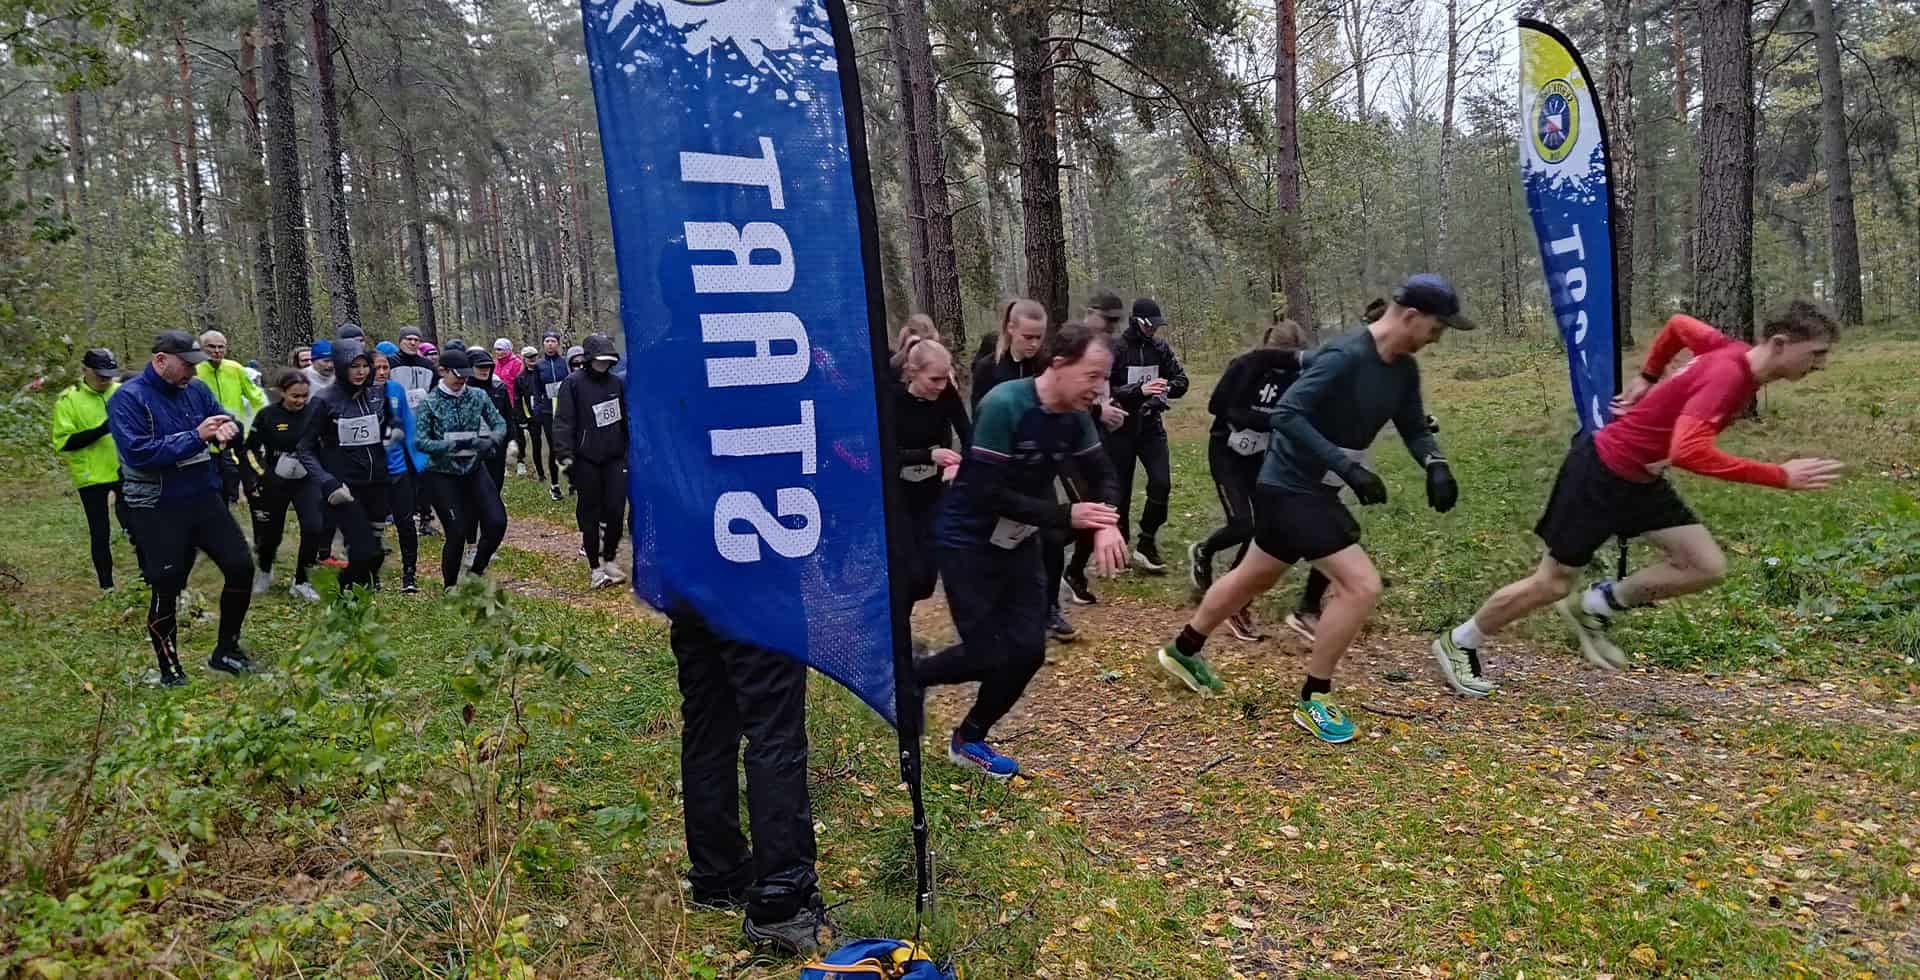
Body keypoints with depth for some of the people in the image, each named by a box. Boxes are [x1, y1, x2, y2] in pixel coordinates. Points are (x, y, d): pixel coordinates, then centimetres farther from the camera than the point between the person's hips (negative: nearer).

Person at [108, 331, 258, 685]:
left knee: (241, 568, 6)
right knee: (166, 590, 4)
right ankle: (169, 670, 22)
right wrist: (196, 436, -26)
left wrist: (228, 428, -17)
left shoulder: (196, 389, 3)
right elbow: (138, 453, -24)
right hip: (158, 511, -6)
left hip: (205, 499, 6)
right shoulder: (128, 399, -14)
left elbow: (226, 420, 9)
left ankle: (226, 650, 24)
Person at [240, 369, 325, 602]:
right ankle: (264, 572, 43)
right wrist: (254, 479, -8)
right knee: (270, 534, 9)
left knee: (314, 528, -17)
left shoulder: (313, 414, -4)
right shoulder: (267, 415, -9)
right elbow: (249, 449, -1)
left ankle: (300, 582, 2)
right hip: (275, 484, -1)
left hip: (306, 481, 1)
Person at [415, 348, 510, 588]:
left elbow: (500, 424, 1)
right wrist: (456, 445, -27)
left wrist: (490, 441, -22)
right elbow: (420, 441, -16)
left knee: (497, 522, -7)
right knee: (457, 532, -5)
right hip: (443, 476, -4)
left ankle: (476, 570, 19)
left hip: (475, 470, 4)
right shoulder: (430, 403, -9)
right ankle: (450, 588, 16)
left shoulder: (478, 396, 0)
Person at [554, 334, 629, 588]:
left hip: (615, 457, 3)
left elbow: (626, 418, 18)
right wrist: (565, 454, -16)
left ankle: (610, 559, 19)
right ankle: (595, 567, 14)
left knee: (616, 509, 0)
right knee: (590, 514, 4)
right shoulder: (573, 383, -4)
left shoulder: (616, 383, 9)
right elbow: (563, 421, -8)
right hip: (586, 459, -3)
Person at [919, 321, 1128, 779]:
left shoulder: (1074, 415, -5)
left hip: (1019, 542, 7)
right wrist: (1066, 516, -28)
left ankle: (970, 740, 23)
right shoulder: (1003, 405, -27)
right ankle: (910, 676, 23)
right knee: (988, 655, -7)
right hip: (969, 543, -7)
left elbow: (1101, 474, 6)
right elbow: (986, 494, -29)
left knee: (1027, 650, 1)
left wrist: (1105, 525, -15)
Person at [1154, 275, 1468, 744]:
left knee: (1255, 578, 22)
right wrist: (1347, 466, -33)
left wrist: (1435, 466, -9)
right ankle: (1312, 700, 3)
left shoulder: (1403, 370, 2)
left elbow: (1413, 428, 12)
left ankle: (1183, 651, 41)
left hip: (1312, 486, 10)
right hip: (1291, 486, -10)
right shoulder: (1345, 356, -25)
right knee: (1362, 585, -12)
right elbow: (1286, 414, -29)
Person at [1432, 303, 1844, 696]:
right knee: (1551, 585, 2)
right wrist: (1781, 476, -35)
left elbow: (1680, 324, 17)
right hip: (1601, 472, -9)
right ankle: (1458, 644, 21)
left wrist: (1648, 377, 24)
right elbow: (1689, 452, -40)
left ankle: (1594, 607, 14)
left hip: (1641, 478, 9)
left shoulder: (1735, 353, -1)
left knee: (1708, 567, -1)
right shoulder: (1727, 375, -27)